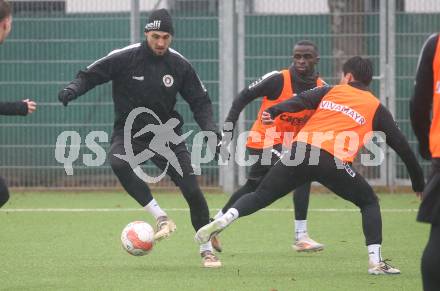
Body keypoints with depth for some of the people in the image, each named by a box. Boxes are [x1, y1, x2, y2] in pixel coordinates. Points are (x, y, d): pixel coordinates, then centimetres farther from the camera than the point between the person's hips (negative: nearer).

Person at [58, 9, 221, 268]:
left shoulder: (179, 65, -6)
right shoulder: (124, 58, -13)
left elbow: (200, 100, 2)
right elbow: (90, 75, -6)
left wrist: (209, 127, -14)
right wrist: (74, 89, -27)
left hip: (167, 133, 2)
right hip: (129, 132, -2)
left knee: (192, 190, -7)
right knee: (118, 163, -36)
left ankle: (207, 250, 11)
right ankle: (161, 218, -28)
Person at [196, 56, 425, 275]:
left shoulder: (329, 92, 23)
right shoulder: (376, 108, 19)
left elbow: (300, 101, 4)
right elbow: (402, 146, 19)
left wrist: (273, 112, -9)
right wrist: (418, 183, 27)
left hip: (300, 149, 2)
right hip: (333, 161, -2)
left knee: (260, 196, 13)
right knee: (369, 202, 16)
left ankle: (223, 220, -9)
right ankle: (375, 261, 2)